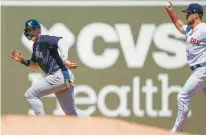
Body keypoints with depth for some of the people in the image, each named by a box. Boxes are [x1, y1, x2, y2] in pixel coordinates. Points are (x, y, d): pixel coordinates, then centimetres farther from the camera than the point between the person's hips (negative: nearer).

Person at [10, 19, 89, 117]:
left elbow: (61, 41, -26)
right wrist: (22, 60, 17)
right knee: (71, 111, 12)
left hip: (59, 75, -10)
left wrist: (64, 59, -38)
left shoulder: (44, 40, -8)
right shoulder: (35, 46, 20)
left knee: (30, 94, -3)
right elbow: (35, 65, 33)